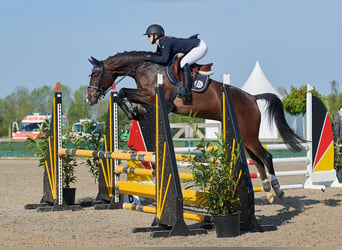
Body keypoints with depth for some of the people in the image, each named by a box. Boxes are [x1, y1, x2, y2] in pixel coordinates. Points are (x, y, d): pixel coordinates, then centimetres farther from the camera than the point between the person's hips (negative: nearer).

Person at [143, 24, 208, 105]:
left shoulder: (165, 42, -23)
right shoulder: (159, 45, 6)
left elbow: (165, 59, -32)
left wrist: (151, 58, -21)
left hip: (200, 46, -10)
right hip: (197, 47, 10)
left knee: (183, 63, -22)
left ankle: (188, 94, -25)